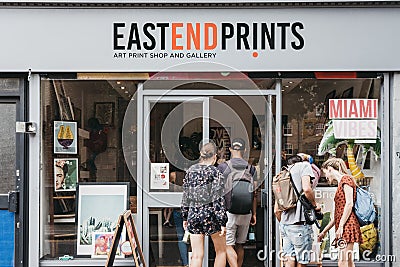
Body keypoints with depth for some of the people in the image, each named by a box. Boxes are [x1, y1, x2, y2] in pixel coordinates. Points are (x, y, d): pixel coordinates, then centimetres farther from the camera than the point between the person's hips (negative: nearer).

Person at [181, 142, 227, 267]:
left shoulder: (190, 171, 6)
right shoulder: (215, 172, -9)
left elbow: (185, 196, 10)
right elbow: (218, 199, -12)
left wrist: (185, 217, 18)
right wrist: (222, 222, -11)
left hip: (193, 214, 4)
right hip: (210, 215, -4)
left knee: (196, 255, 5)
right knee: (221, 251, 14)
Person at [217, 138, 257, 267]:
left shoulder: (222, 167, -4)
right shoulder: (251, 169, 4)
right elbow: (254, 194, 5)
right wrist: (254, 214, 12)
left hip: (229, 211, -3)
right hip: (246, 212, 4)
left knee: (228, 245, -1)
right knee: (240, 245, 16)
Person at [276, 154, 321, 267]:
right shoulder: (304, 165, 5)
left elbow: (276, 210, 18)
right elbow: (306, 189, -16)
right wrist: (315, 205, -1)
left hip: (284, 224, 6)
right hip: (300, 223, -6)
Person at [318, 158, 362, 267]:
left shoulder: (346, 179, -3)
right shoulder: (341, 184, 25)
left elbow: (349, 204, -15)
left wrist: (340, 226, -19)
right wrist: (324, 231, 27)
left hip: (347, 226, -10)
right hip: (344, 229, 10)